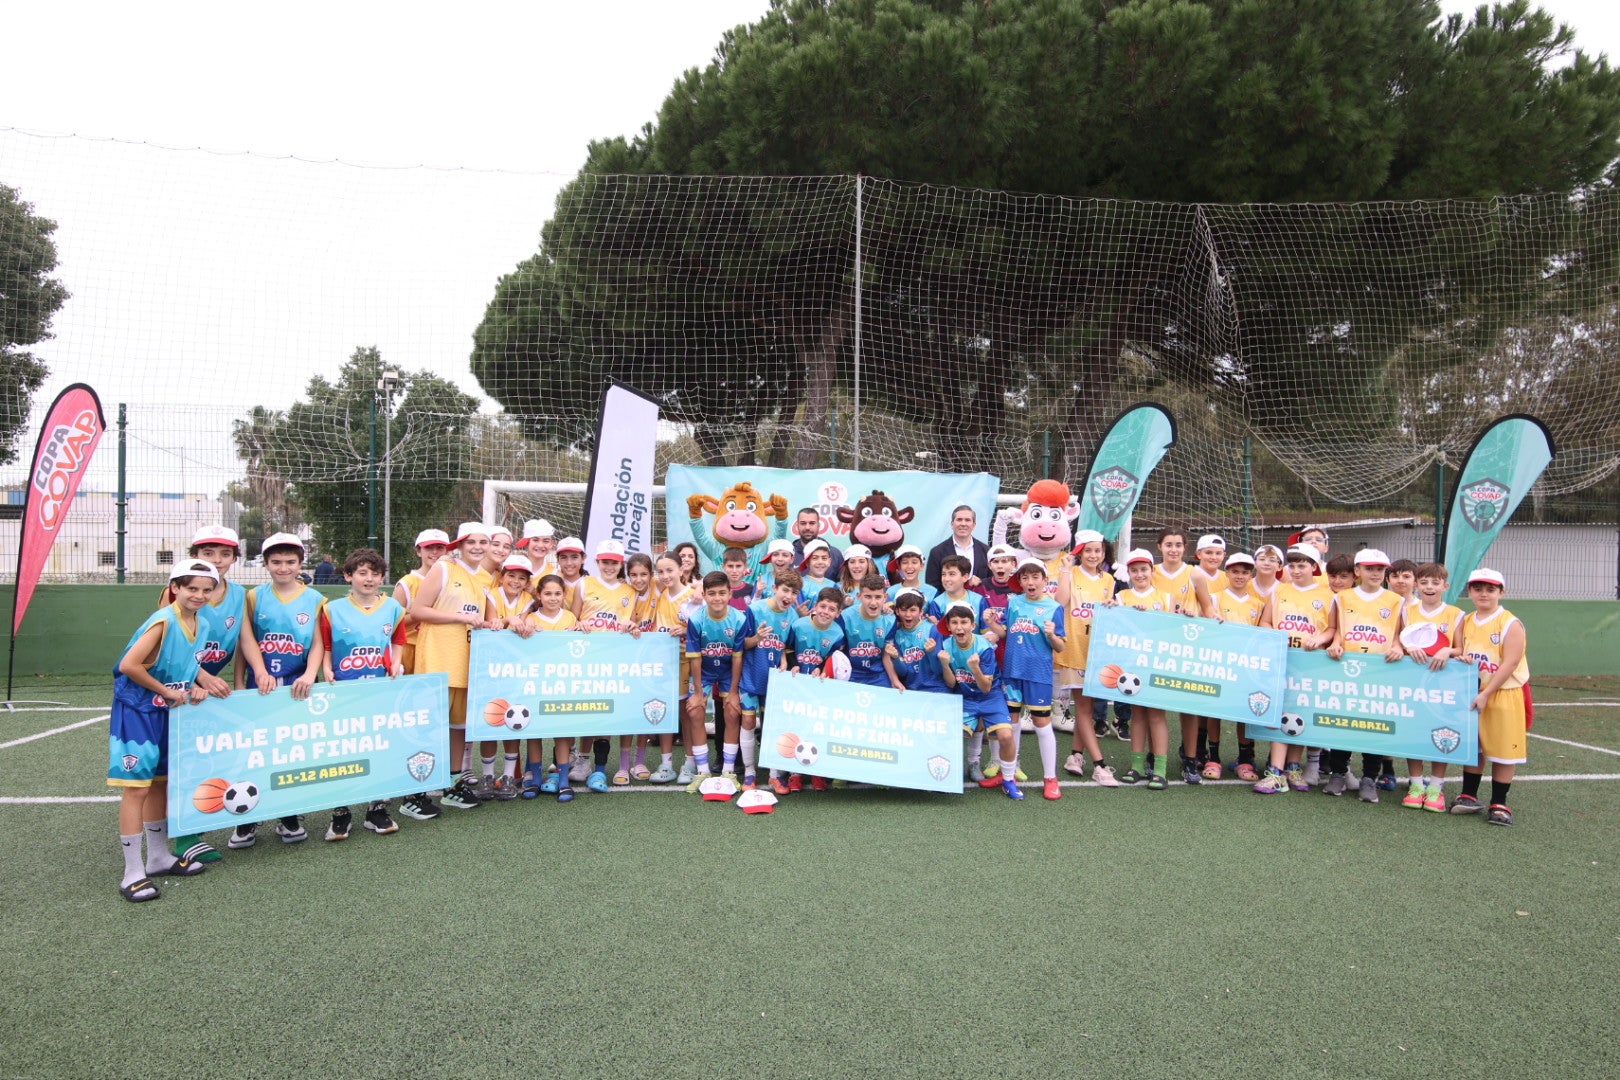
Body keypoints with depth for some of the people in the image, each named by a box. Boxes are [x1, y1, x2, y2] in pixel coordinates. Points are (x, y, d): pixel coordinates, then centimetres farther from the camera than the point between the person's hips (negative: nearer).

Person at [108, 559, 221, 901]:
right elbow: (129, 665, -26)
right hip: (136, 710, -8)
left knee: (160, 783, 17)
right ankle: (133, 874, 0)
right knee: (136, 787, -6)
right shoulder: (163, 621, -22)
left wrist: (196, 685, -2)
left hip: (166, 712, 8)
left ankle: (158, 857, 29)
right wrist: (168, 691, -16)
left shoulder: (197, 622, 3)